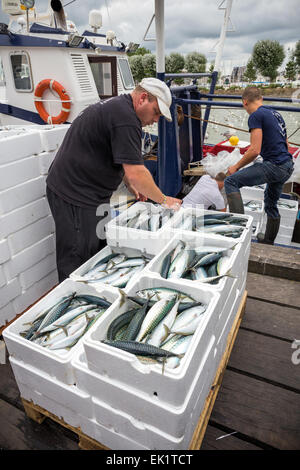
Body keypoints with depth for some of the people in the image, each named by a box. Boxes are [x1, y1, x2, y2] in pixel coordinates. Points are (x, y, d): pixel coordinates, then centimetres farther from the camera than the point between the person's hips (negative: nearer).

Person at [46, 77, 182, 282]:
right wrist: (164, 200, -11)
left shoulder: (115, 105, 15)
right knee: (77, 264, -1)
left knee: (99, 253, 14)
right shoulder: (125, 117, -20)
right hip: (75, 197, -10)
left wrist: (130, 184, 18)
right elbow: (136, 173, -24)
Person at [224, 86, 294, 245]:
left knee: (230, 182, -10)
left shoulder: (255, 116, -9)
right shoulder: (275, 113, 19)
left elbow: (255, 150, -18)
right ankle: (268, 242, 38)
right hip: (288, 166, 9)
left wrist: (236, 167, -5)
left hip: (273, 166, -9)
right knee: (271, 204, 23)